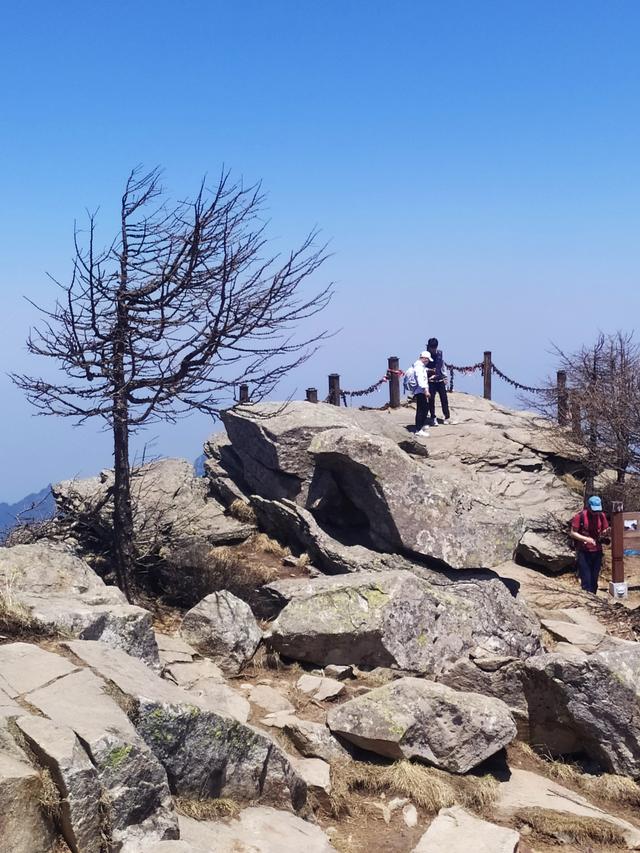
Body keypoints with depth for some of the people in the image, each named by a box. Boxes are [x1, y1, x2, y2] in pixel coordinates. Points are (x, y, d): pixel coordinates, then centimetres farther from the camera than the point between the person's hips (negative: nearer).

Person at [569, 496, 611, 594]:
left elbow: (604, 531, 10)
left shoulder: (601, 516, 1)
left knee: (594, 579, 9)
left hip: (597, 552, 4)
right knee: (586, 580, -5)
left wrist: (605, 533, -14)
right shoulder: (580, 516, -12)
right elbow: (572, 533, -9)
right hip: (584, 552, -4)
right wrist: (586, 539, -21)